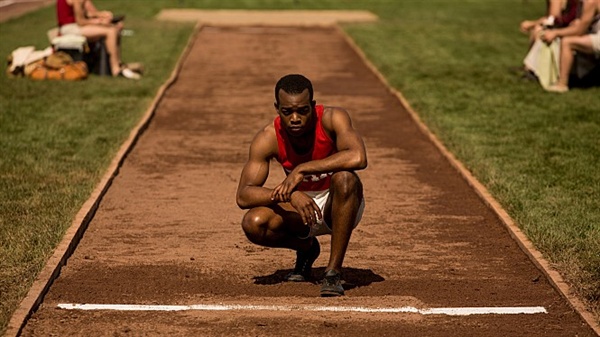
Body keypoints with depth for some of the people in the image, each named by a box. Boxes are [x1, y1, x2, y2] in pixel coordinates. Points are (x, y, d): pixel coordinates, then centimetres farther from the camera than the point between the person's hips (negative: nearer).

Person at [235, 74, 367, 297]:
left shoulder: (332, 118, -23)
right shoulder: (267, 138, -17)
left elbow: (358, 158, -42)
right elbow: (242, 196, -23)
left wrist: (301, 169, -40)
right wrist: (288, 194, -39)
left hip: (340, 207, -2)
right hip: (299, 207, 3)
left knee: (344, 178, -36)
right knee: (254, 224, -25)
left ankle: (334, 270, -25)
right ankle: (306, 248, 9)